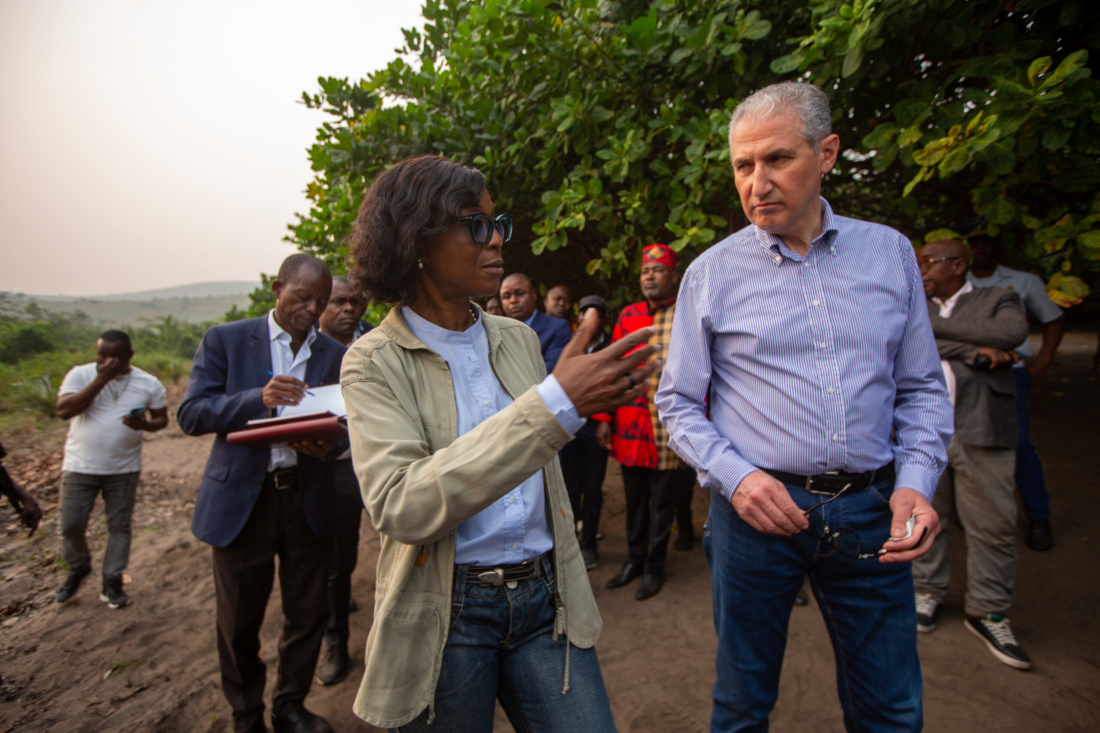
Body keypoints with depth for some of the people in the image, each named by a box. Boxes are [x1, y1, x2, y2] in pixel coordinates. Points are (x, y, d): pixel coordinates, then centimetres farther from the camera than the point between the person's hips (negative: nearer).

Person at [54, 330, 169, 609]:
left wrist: (145, 424, -19)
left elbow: (162, 419, 4)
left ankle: (112, 582, 23)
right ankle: (78, 568, 34)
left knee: (120, 526, 8)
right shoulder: (80, 374, -6)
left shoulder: (149, 384, -3)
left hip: (124, 469, 1)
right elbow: (64, 410, -19)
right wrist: (100, 380, -24)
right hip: (80, 467, 0)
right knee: (71, 525, 5)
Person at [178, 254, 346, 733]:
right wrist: (259, 398, -23)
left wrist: (326, 443, -19)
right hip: (241, 500, -1)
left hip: (308, 500, 2)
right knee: (238, 622, 12)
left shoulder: (335, 355, 6)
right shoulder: (225, 340, 1)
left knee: (308, 614, 11)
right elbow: (191, 414, -6)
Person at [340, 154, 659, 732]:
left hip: (544, 598, 4)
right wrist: (556, 403, -32)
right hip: (444, 613, -3)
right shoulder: (376, 363, -10)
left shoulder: (519, 339, 4)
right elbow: (398, 506, -26)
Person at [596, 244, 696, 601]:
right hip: (629, 426, 4)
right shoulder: (627, 316, 8)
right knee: (634, 498, 16)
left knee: (663, 501, 10)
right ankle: (634, 559, 35)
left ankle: (654, 567, 28)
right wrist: (605, 417, 5)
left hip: (668, 429, -4)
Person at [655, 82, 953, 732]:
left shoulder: (891, 253, 5)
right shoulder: (712, 272, -3)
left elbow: (922, 387, 9)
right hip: (757, 508, -2)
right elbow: (679, 403, 0)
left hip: (870, 513, 3)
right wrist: (736, 476, -14)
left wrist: (916, 482, -5)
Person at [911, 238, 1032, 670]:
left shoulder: (997, 300, 10)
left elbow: (1013, 332, -10)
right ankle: (927, 592, 27)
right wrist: (974, 350, -11)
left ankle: (988, 613, 18)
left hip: (981, 429, -1)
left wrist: (937, 326, -8)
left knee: (993, 525, 2)